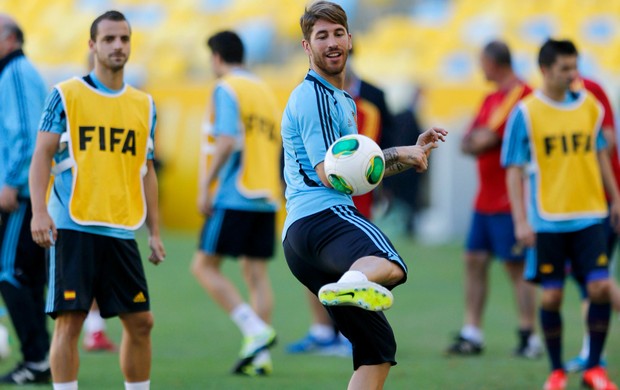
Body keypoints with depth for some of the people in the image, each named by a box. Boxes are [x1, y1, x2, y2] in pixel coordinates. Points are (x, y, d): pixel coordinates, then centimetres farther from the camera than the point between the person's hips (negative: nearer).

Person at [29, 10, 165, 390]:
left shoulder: (144, 104, 14)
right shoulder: (66, 95, 1)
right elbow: (42, 154, -3)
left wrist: (155, 232, 13)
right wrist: (39, 211, -16)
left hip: (122, 230, 4)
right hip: (73, 227, -4)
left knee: (140, 322, 4)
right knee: (69, 320, -8)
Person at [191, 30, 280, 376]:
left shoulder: (227, 89, -6)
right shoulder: (266, 91, 18)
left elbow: (227, 141, -17)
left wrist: (206, 185, -14)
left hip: (235, 196, -8)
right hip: (266, 198, 8)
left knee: (205, 267, -2)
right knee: (257, 273, 7)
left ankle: (256, 330, -14)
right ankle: (260, 356, 2)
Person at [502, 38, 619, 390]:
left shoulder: (589, 105, 6)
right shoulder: (526, 113, -5)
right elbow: (514, 170, -4)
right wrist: (521, 221, -9)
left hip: (589, 216, 3)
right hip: (548, 220, -2)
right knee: (551, 295, 0)